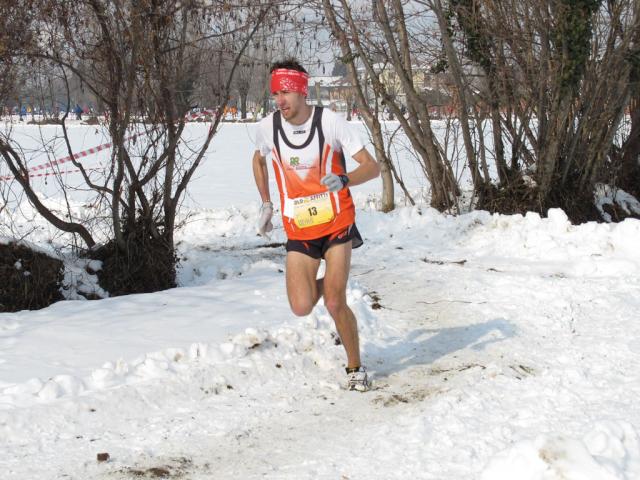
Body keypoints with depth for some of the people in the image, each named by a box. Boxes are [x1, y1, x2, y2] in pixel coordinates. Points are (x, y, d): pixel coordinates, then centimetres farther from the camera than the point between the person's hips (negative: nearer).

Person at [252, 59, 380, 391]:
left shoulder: (330, 121, -13)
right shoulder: (267, 127, -4)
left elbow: (372, 166, -12)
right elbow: (259, 159, 20)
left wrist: (344, 180, -32)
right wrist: (266, 204, 17)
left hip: (336, 223, -2)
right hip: (298, 229, 2)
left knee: (335, 303, -9)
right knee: (301, 308, -11)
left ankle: (355, 367, 15)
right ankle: (324, 284, 26)